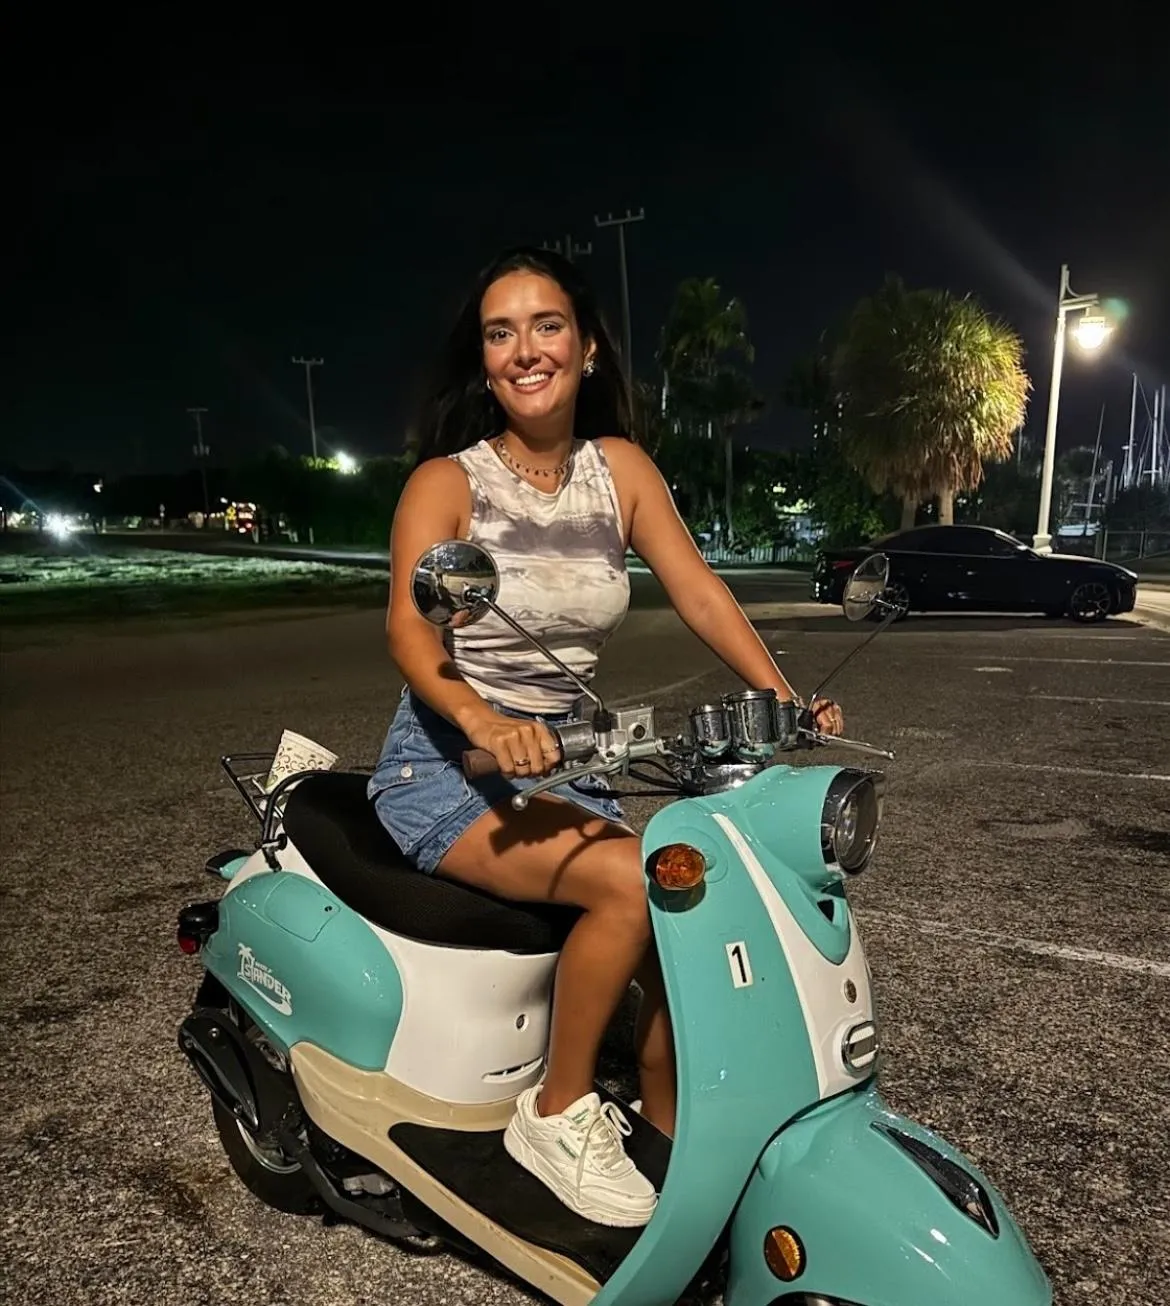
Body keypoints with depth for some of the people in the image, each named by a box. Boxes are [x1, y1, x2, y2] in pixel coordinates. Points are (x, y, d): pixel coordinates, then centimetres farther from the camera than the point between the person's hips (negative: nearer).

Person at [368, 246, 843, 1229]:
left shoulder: (620, 466, 5)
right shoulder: (446, 481, -8)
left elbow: (698, 590, -2)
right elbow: (409, 629, -22)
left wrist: (783, 698, -15)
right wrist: (482, 720, -42)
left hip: (563, 763, 5)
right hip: (446, 766, -4)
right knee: (634, 883, -27)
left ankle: (669, 1138, 9)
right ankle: (557, 1116, -5)